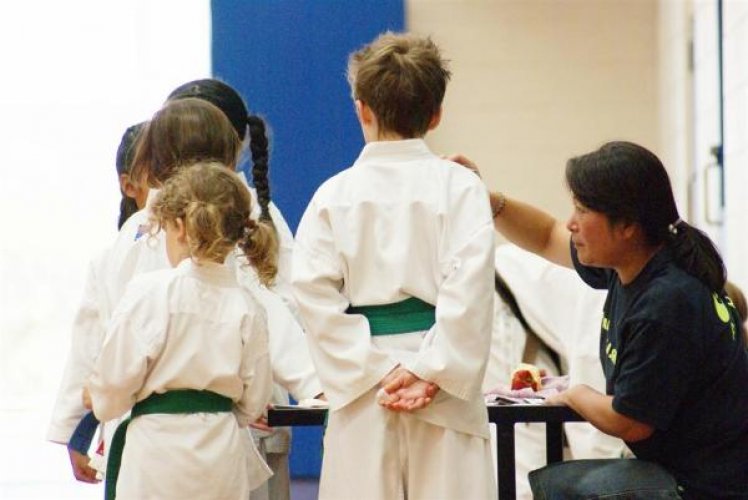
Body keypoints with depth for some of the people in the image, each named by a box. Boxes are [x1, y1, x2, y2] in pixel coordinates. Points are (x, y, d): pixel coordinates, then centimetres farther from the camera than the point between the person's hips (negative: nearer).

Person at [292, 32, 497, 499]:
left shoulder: (334, 193, 3)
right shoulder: (460, 186, 0)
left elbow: (315, 293, -6)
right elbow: (470, 289, -10)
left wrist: (376, 371, -7)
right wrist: (431, 371, -9)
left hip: (362, 386, 1)